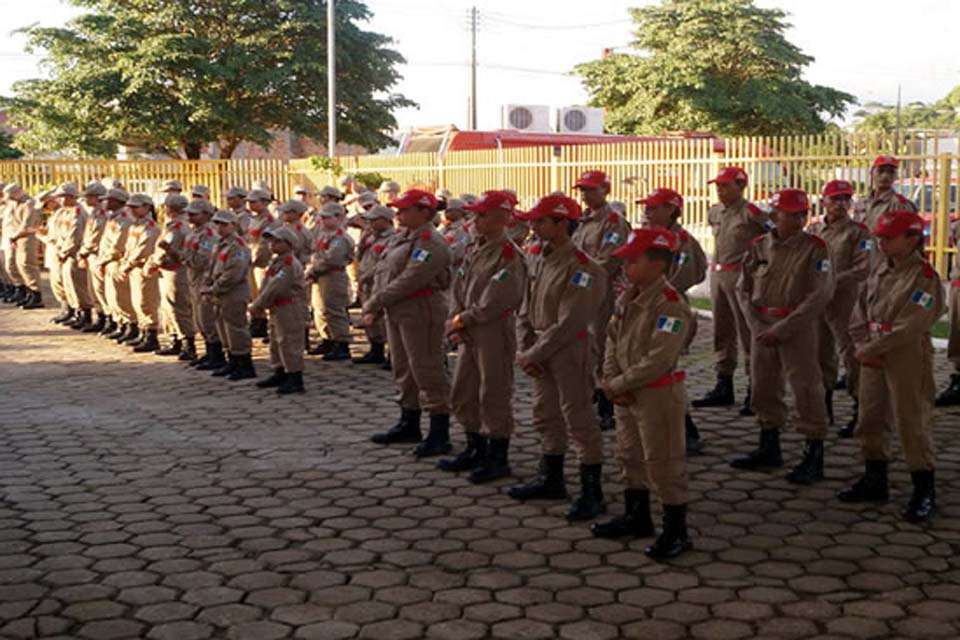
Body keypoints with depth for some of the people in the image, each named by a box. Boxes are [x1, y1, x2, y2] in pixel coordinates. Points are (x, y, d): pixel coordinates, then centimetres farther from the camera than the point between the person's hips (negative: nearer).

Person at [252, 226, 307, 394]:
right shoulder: (276, 261, 13)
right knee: (276, 342, 19)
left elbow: (275, 287, -23)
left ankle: (295, 380, -4)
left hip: (288, 309, -11)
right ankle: (280, 375, 31)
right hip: (277, 309, 11)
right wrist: (259, 303, 0)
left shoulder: (289, 264, -19)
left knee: (289, 343, -8)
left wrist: (258, 305, -16)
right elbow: (267, 284, 14)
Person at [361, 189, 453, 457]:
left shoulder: (431, 243, -18)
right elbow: (387, 274, 15)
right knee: (405, 371, 18)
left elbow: (408, 280, -24)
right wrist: (375, 310, 6)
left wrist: (374, 303, -17)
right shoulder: (403, 236, 13)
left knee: (428, 372, -5)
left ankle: (439, 435, 1)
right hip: (397, 312, 10)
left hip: (420, 312, -10)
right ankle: (409, 425, 32)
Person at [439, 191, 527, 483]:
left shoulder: (508, 254, -16)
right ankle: (476, 451, 30)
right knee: (462, 394, 15)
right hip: (470, 334, 9)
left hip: (495, 333, -9)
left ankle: (498, 459, 11)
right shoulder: (472, 248, 11)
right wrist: (454, 322, -2)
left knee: (494, 396, -1)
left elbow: (494, 302, -21)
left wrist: (461, 321, -13)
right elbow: (458, 288, 12)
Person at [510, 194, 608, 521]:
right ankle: (551, 479, 33)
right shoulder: (538, 260, 9)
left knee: (579, 422, -4)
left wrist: (534, 354, -17)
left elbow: (569, 323, -22)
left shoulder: (581, 267, -19)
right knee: (546, 417, 18)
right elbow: (526, 310, 13)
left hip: (570, 352, -9)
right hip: (541, 353, 9)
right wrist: (524, 349, 0)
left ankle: (592, 493, 3)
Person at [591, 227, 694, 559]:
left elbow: (658, 360, -25)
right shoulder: (626, 299, 7)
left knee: (663, 463, -2)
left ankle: (676, 532, 9)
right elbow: (612, 341, 10)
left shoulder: (671, 305, -21)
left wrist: (618, 384, -19)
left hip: (659, 395, -9)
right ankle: (636, 516, 37)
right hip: (626, 395, 9)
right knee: (629, 456, 20)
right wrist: (611, 380, -6)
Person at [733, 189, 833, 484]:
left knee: (806, 390, -5)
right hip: (762, 326, 5)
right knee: (763, 387, 13)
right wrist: (757, 326, -5)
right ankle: (769, 448, 29)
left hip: (799, 327, -5)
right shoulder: (759, 246, 6)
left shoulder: (815, 248, -7)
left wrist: (783, 329, -17)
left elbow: (821, 294, -14)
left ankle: (814, 457, 4)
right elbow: (745, 289, 9)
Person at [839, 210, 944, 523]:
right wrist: (863, 346, -6)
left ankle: (925, 492, 5)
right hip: (873, 357, 8)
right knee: (870, 419, 14)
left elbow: (909, 327, -20)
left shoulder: (925, 277, -12)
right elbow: (859, 313, 10)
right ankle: (875, 480, 28)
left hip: (908, 358, -8)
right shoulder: (879, 271, 11)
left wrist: (871, 350, -17)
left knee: (912, 422, -4)